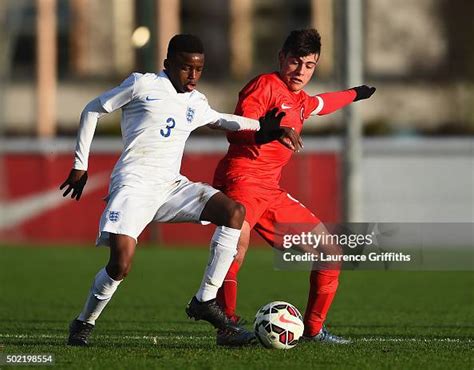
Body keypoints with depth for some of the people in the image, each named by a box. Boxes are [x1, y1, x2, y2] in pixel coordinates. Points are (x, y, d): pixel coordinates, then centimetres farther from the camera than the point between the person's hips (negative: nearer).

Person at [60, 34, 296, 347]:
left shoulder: (197, 103, 17)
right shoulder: (142, 85, 0)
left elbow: (218, 119, 40)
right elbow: (93, 110, 7)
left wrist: (261, 128, 24)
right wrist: (81, 165, 6)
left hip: (171, 187, 6)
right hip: (134, 187, -6)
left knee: (235, 212, -14)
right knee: (121, 263, -24)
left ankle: (205, 301, -10)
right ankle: (84, 323, 2)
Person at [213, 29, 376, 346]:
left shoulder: (301, 101, 23)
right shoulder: (266, 85, -3)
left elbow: (321, 103, 49)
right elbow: (235, 129, -15)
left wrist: (354, 94, 65)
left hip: (271, 190, 9)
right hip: (241, 177, -9)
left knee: (330, 251, 11)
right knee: (239, 236, -38)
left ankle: (314, 328, 21)